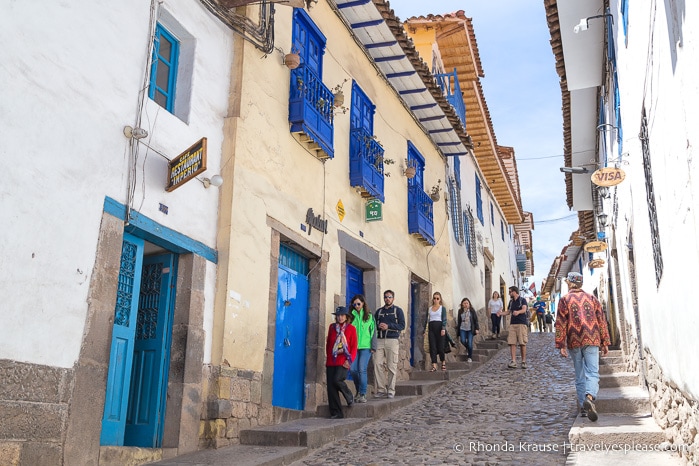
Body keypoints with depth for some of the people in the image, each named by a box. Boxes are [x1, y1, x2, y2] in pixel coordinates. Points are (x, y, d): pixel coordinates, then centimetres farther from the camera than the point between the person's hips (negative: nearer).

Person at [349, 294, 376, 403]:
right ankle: (359, 391, 18)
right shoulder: (352, 316, 8)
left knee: (362, 369, -12)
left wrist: (373, 347, 0)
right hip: (354, 346, 2)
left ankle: (363, 394, -4)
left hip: (366, 347, -2)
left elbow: (373, 331, 6)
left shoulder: (369, 316, 5)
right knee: (352, 369, -4)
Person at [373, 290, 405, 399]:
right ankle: (381, 390, -3)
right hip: (380, 340, 3)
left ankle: (391, 391, 2)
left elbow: (402, 325, -2)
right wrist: (378, 326, -6)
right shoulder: (379, 311, 20)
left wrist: (388, 326, -12)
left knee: (391, 366, -5)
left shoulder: (398, 310, 8)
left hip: (392, 340, -3)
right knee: (377, 364, -8)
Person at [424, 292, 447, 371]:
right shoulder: (429, 308, 13)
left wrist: (443, 329, -17)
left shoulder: (442, 308, 3)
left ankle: (443, 362, 23)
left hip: (439, 327, -3)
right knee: (432, 347, -2)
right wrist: (425, 329, 8)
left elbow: (444, 319, -5)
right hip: (431, 328, 3)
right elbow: (426, 319, 14)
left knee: (440, 346, 1)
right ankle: (434, 366, -2)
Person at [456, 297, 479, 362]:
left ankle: (470, 357, 6)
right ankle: (468, 348, 22)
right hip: (462, 329, 2)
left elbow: (476, 320, 1)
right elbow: (459, 320, 12)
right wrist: (458, 328, 11)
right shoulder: (460, 311, 6)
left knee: (470, 343, -6)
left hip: (470, 329, -2)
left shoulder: (472, 311, 0)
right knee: (463, 341, -13)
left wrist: (476, 328, -3)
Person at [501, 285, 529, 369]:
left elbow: (524, 309, -16)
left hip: (522, 323, -5)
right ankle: (513, 361, -7)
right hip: (512, 324, 5)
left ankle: (524, 361, 5)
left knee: (522, 343, -4)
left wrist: (518, 312, -36)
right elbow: (508, 312, 26)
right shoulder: (511, 301, 19)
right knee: (512, 343, -6)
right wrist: (500, 313, 10)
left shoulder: (522, 300, 0)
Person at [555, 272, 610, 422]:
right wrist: (605, 342, 12)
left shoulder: (565, 300, 4)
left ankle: (583, 408, 9)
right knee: (592, 372, -5)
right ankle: (589, 397, -30)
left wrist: (561, 345, 0)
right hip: (592, 341, 0)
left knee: (579, 376, 9)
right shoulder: (591, 298, 10)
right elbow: (602, 320, 8)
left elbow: (560, 324, -2)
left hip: (574, 342, 0)